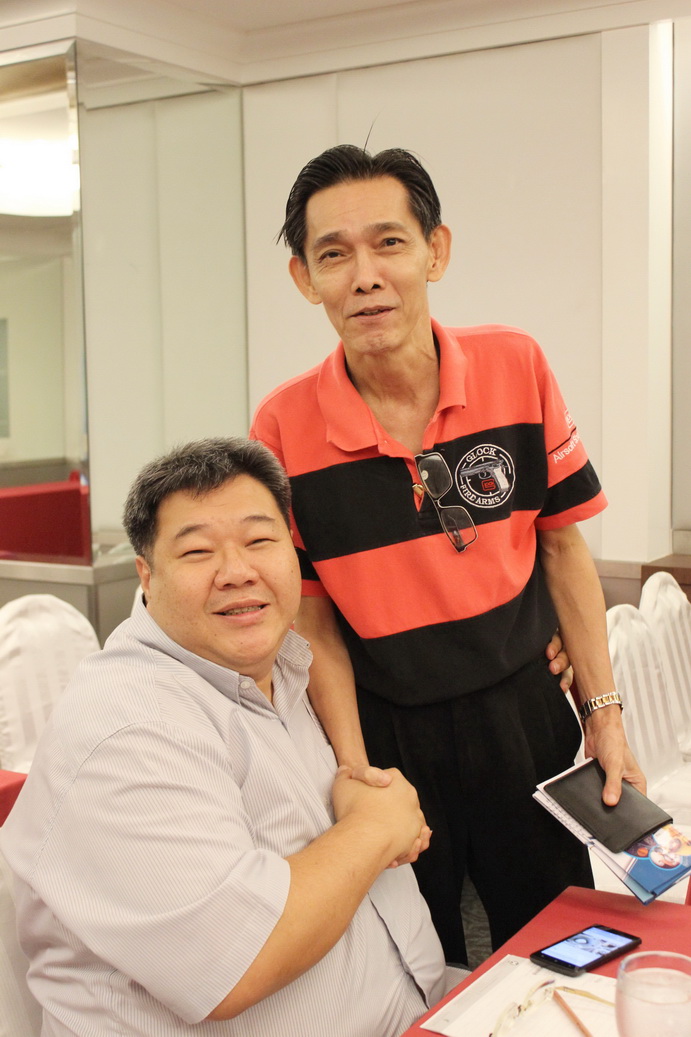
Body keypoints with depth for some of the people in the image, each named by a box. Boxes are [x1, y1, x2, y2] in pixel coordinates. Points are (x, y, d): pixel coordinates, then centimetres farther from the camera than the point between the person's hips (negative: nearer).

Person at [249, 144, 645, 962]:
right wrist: (359, 780, -12)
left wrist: (602, 711, 0)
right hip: (389, 733, -1)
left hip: (523, 714, 2)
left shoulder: (516, 367, -9)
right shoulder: (284, 427, -13)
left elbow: (560, 544, 1)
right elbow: (313, 619, -6)